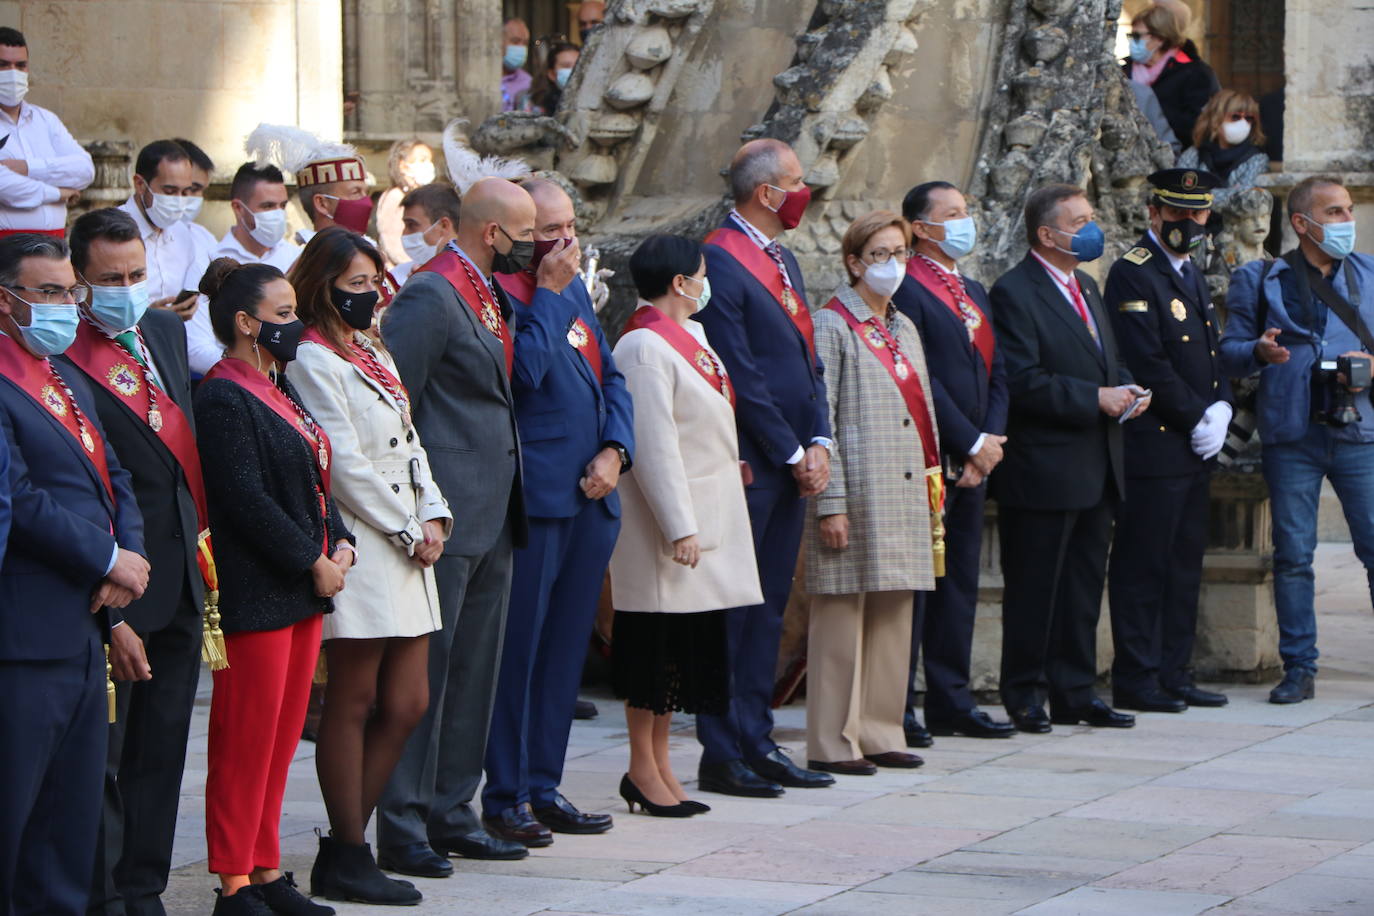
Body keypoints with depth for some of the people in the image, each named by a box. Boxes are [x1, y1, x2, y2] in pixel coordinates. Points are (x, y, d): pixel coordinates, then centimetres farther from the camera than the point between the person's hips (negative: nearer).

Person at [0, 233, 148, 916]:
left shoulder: (69, 382, 19)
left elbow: (115, 481, 16)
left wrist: (128, 558, -3)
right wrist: (110, 561, -12)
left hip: (85, 627, 9)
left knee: (73, 809, 14)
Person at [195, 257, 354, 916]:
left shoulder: (278, 392, 17)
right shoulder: (223, 399, -14)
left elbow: (315, 479, 20)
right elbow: (245, 499, -19)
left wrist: (339, 543, 4)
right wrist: (313, 561, -15)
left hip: (303, 589, 9)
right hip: (254, 595, -9)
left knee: (281, 738, 12)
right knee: (246, 740, -4)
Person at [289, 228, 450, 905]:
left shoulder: (374, 354, 19)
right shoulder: (314, 361, -9)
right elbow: (343, 464, -14)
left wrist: (434, 515, 3)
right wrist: (410, 531, -9)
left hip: (407, 543, 9)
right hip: (360, 543, -9)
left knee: (406, 703, 6)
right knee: (353, 703, -4)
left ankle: (344, 846, 14)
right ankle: (347, 857, 2)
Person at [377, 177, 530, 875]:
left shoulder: (491, 296, 16)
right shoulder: (430, 296, -13)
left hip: (492, 519, 10)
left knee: (473, 670, 13)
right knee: (424, 670, -5)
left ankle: (451, 814, 20)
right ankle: (402, 827, -1)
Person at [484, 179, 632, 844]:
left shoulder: (575, 291, 17)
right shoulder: (503, 292, -9)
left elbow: (610, 378, 19)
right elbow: (524, 371, -23)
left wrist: (614, 451, 3)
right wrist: (549, 293, -15)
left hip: (591, 498, 8)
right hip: (536, 497, -8)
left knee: (566, 647, 11)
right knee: (518, 646, -5)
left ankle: (543, 788, 19)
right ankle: (504, 796, 0)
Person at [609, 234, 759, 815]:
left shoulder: (690, 335, 14)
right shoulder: (645, 348, -15)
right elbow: (654, 445, -19)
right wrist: (679, 527, -21)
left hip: (709, 516, 9)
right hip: (670, 514, -9)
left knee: (686, 648, 11)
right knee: (655, 643, -2)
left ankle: (659, 763, 18)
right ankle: (643, 770, 5)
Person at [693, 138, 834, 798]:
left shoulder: (783, 260, 18)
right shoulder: (721, 260, -12)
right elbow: (741, 375, -15)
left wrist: (819, 443, 4)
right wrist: (791, 453, -12)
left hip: (792, 465, 9)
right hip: (748, 465, -9)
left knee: (767, 612, 11)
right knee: (733, 613, -4)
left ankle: (757, 744, 16)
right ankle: (723, 755, -1)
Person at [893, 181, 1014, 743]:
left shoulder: (974, 292, 19)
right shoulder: (907, 290, -9)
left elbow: (996, 373, 16)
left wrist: (990, 441, 0)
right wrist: (973, 444, -13)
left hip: (973, 460, 9)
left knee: (960, 584, 11)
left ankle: (950, 702, 17)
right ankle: (895, 708, -3)